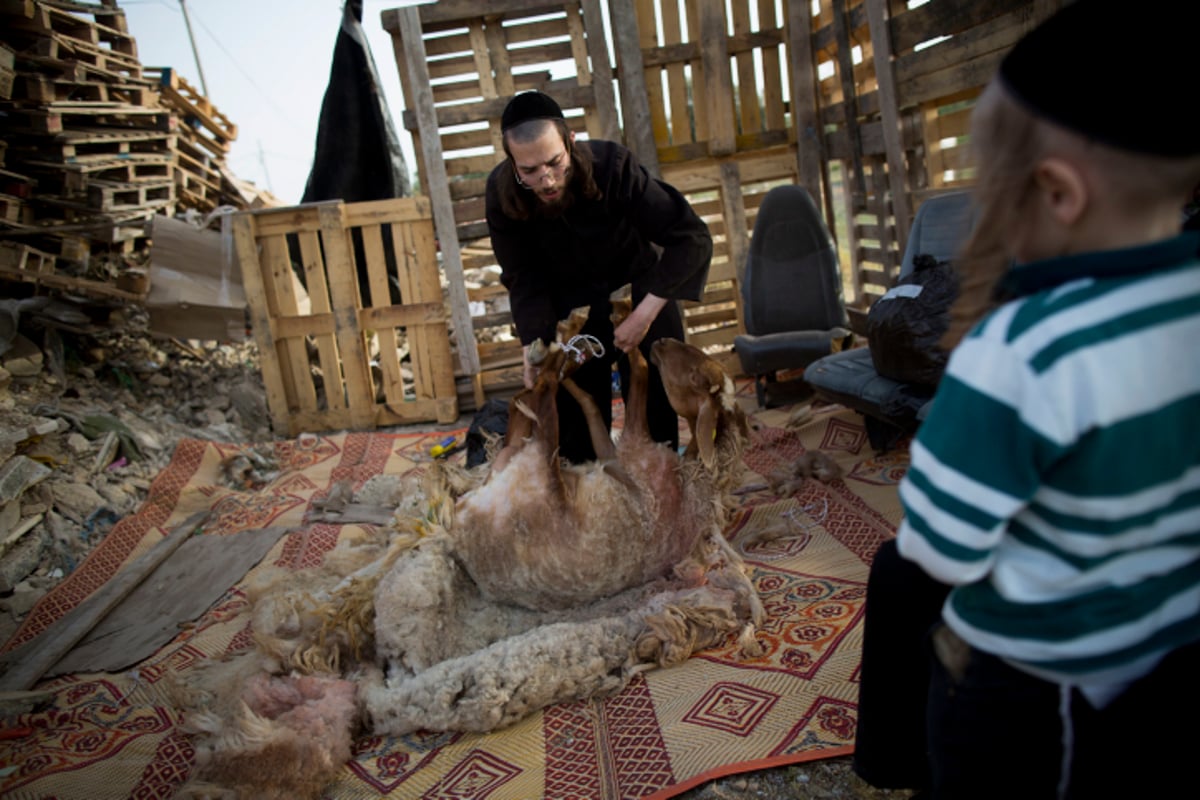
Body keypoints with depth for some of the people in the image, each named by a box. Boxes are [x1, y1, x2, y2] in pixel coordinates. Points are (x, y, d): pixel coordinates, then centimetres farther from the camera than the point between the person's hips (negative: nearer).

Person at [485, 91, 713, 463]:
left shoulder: (612, 164, -31)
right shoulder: (502, 192, -22)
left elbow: (693, 238, -30)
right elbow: (525, 280, -12)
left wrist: (645, 314, -35)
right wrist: (532, 345, -25)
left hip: (641, 291, -1)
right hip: (570, 306, 2)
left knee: (656, 409, -1)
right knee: (574, 411, 0)